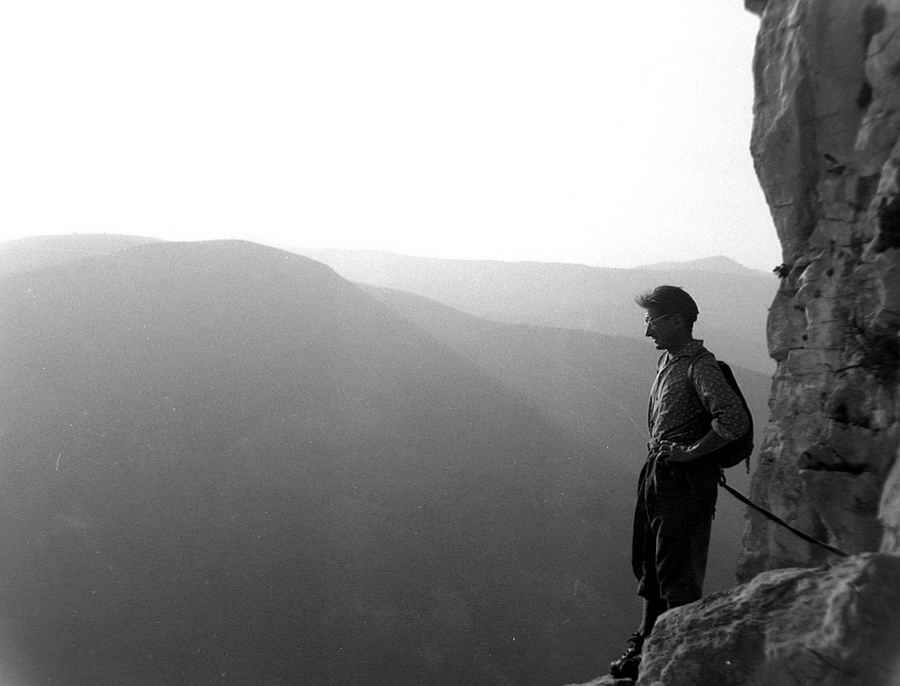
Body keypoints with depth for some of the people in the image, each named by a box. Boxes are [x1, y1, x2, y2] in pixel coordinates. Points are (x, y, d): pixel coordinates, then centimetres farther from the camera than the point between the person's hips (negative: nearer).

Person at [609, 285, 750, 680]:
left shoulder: (700, 366, -17)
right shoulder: (666, 360, 11)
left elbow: (735, 421, -29)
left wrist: (691, 452, -20)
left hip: (685, 480, -9)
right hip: (656, 474, 9)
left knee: (677, 573, 0)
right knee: (648, 565, 17)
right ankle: (647, 646, 31)